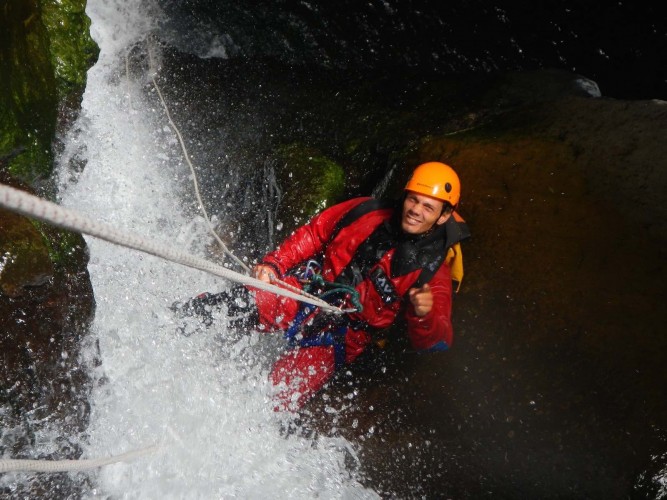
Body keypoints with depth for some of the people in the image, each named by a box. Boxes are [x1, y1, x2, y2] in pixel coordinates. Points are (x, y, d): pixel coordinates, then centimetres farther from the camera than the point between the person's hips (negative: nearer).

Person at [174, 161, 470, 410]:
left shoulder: (432, 270, -8)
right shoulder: (367, 212, -1)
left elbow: (432, 342, -13)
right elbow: (313, 234, 11)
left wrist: (424, 315, -36)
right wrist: (273, 264, -4)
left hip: (339, 337, -2)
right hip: (303, 294, 2)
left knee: (279, 397, -23)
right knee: (212, 311, -20)